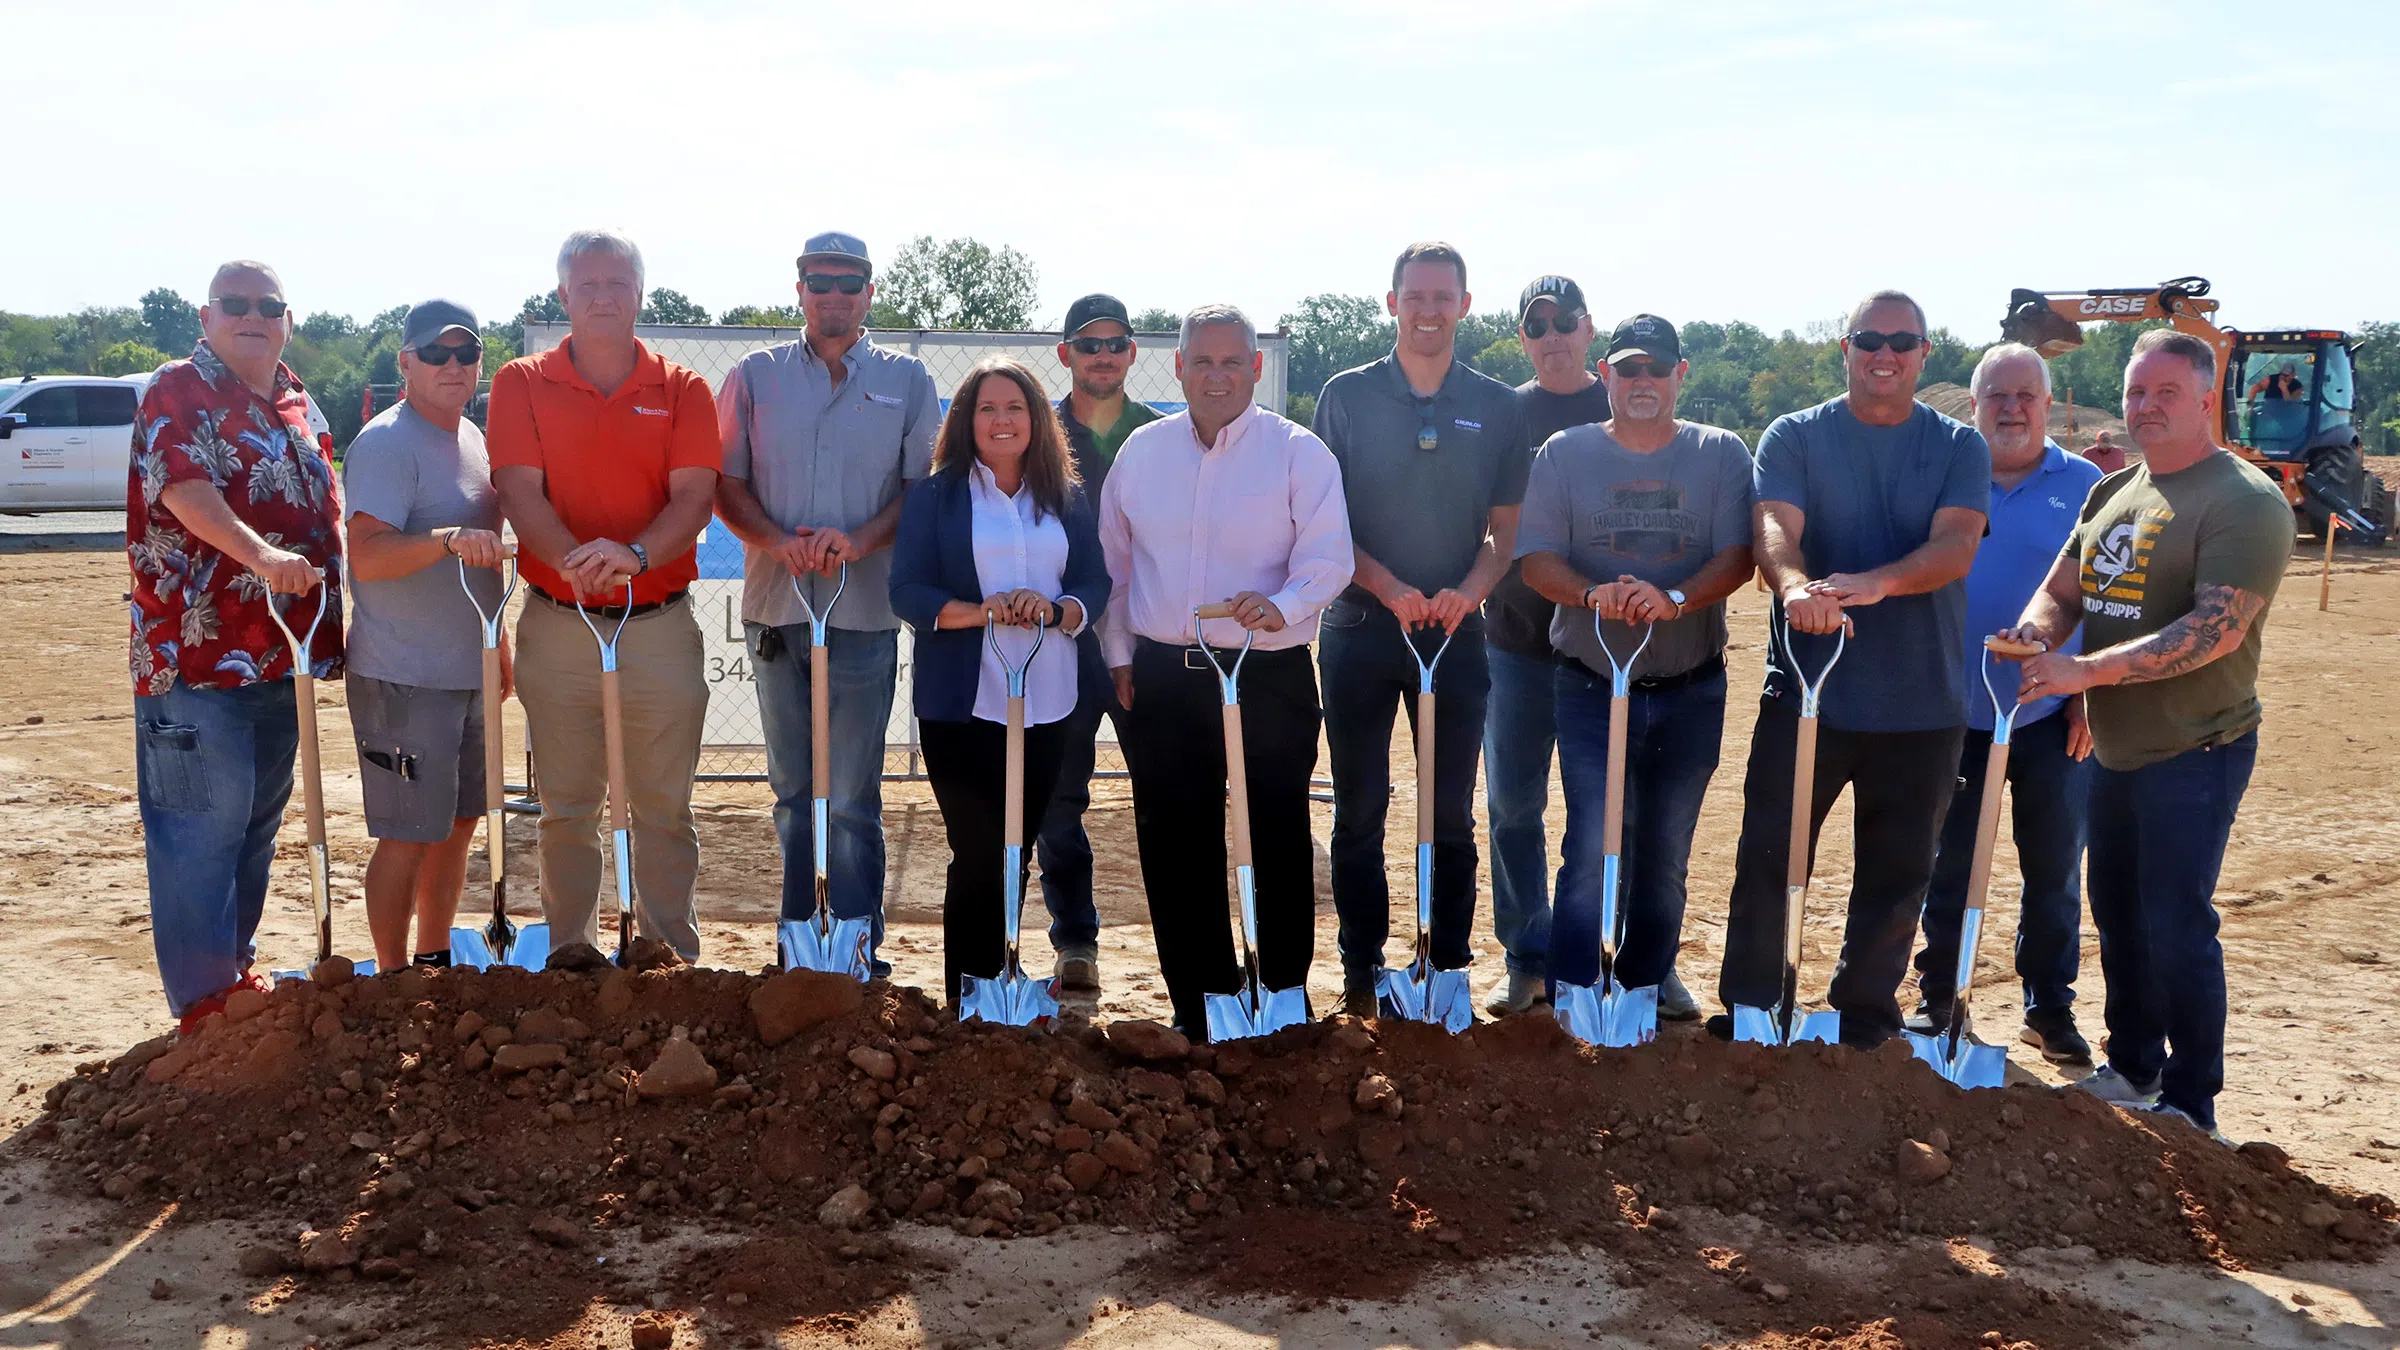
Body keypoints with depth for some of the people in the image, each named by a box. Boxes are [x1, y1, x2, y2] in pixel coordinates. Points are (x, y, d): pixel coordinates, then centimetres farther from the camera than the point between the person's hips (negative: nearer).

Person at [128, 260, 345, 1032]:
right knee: (203, 825, -3)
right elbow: (186, 488, -24)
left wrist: (335, 615, 15)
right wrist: (261, 556, -39)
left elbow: (326, 511, 23)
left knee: (259, 822, 16)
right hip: (199, 649, -8)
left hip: (284, 652, 8)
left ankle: (234, 970, 29)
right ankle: (203, 1001, 6)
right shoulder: (180, 391, -6)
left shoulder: (294, 404, 16)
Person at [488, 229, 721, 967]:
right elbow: (519, 490, -7)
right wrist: (574, 560, -27)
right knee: (567, 807, 9)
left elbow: (695, 495, -7)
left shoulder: (682, 390, 4)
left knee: (665, 808, 7)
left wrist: (634, 554, -26)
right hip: (558, 624, 0)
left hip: (660, 624, 0)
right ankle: (572, 952, 21)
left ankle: (671, 956, 17)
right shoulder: (521, 384, 5)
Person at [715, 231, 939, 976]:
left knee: (853, 800, -1)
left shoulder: (907, 380, 7)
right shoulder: (755, 377, 10)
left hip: (864, 612, -2)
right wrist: (777, 542, -13)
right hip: (775, 607, 2)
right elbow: (725, 483, 6)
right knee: (792, 791, 11)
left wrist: (861, 539, -15)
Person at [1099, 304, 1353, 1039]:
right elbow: (1113, 561, 15)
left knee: (1278, 841, 3)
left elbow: (1329, 558, -11)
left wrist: (1282, 605, -29)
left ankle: (1285, 997, 18)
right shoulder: (1142, 450, 9)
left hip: (1270, 676, -4)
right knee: (1174, 843, 10)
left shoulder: (1298, 452, -3)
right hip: (1163, 676, 4)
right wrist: (1118, 653, 9)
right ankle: (1198, 1000, 24)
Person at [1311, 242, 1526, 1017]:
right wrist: (1389, 589, -15)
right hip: (1361, 627, -1)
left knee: (1452, 812, 6)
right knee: (1359, 811, 4)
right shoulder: (1346, 397, 2)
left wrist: (1469, 591, -14)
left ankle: (1450, 968, 16)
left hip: (1456, 632, 1)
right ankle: (1362, 970, 15)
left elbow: (1506, 528, 6)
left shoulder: (1496, 407, 6)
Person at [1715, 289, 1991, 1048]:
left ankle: (1864, 1008, 28)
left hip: (1921, 702, 1)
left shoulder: (1960, 450, 5)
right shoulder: (1794, 437, 3)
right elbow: (1773, 528, -14)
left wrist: (1873, 583, -32)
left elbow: (1955, 546, -12)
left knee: (1898, 870, 10)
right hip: (1803, 691, -1)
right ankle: (1747, 1008, 15)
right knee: (1767, 852, 1)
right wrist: (1795, 586, -37)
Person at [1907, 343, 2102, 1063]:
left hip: (2052, 715, 0)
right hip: (1954, 711, 1)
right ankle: (1937, 1000, 22)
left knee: (2054, 869, 6)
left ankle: (2050, 1008, 21)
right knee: (1947, 864, 8)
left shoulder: (2083, 485, 2)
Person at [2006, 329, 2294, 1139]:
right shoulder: (2113, 493, 10)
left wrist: (2084, 670, -31)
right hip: (2115, 750, 8)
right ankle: (2134, 1068, 36)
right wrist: (2035, 631, -13)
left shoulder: (2245, 502, -15)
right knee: (2117, 915, 18)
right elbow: (2062, 590, 11)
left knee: (2177, 929, -4)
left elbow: (2215, 631, -26)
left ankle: (2191, 1108, 10)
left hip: (2195, 753, -8)